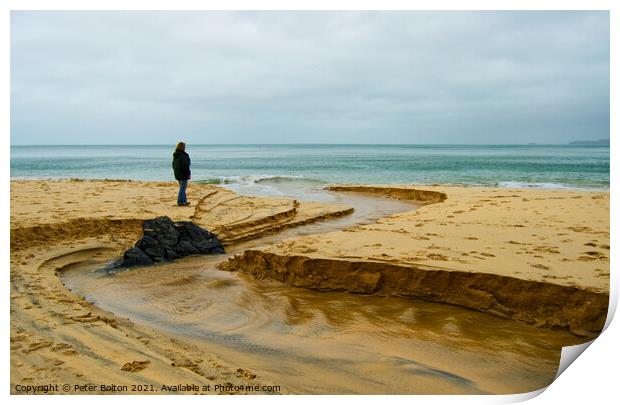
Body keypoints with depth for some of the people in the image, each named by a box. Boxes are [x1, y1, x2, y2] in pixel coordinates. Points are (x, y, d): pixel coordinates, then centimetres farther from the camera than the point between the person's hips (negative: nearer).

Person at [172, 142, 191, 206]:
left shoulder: (175, 155, 11)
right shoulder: (183, 155, -17)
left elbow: (173, 165, 17)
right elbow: (185, 165, -20)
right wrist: (188, 173, -14)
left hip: (178, 174, 9)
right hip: (183, 174, -9)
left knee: (182, 187, 16)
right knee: (182, 188, -3)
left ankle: (184, 201, 21)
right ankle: (180, 202, -3)